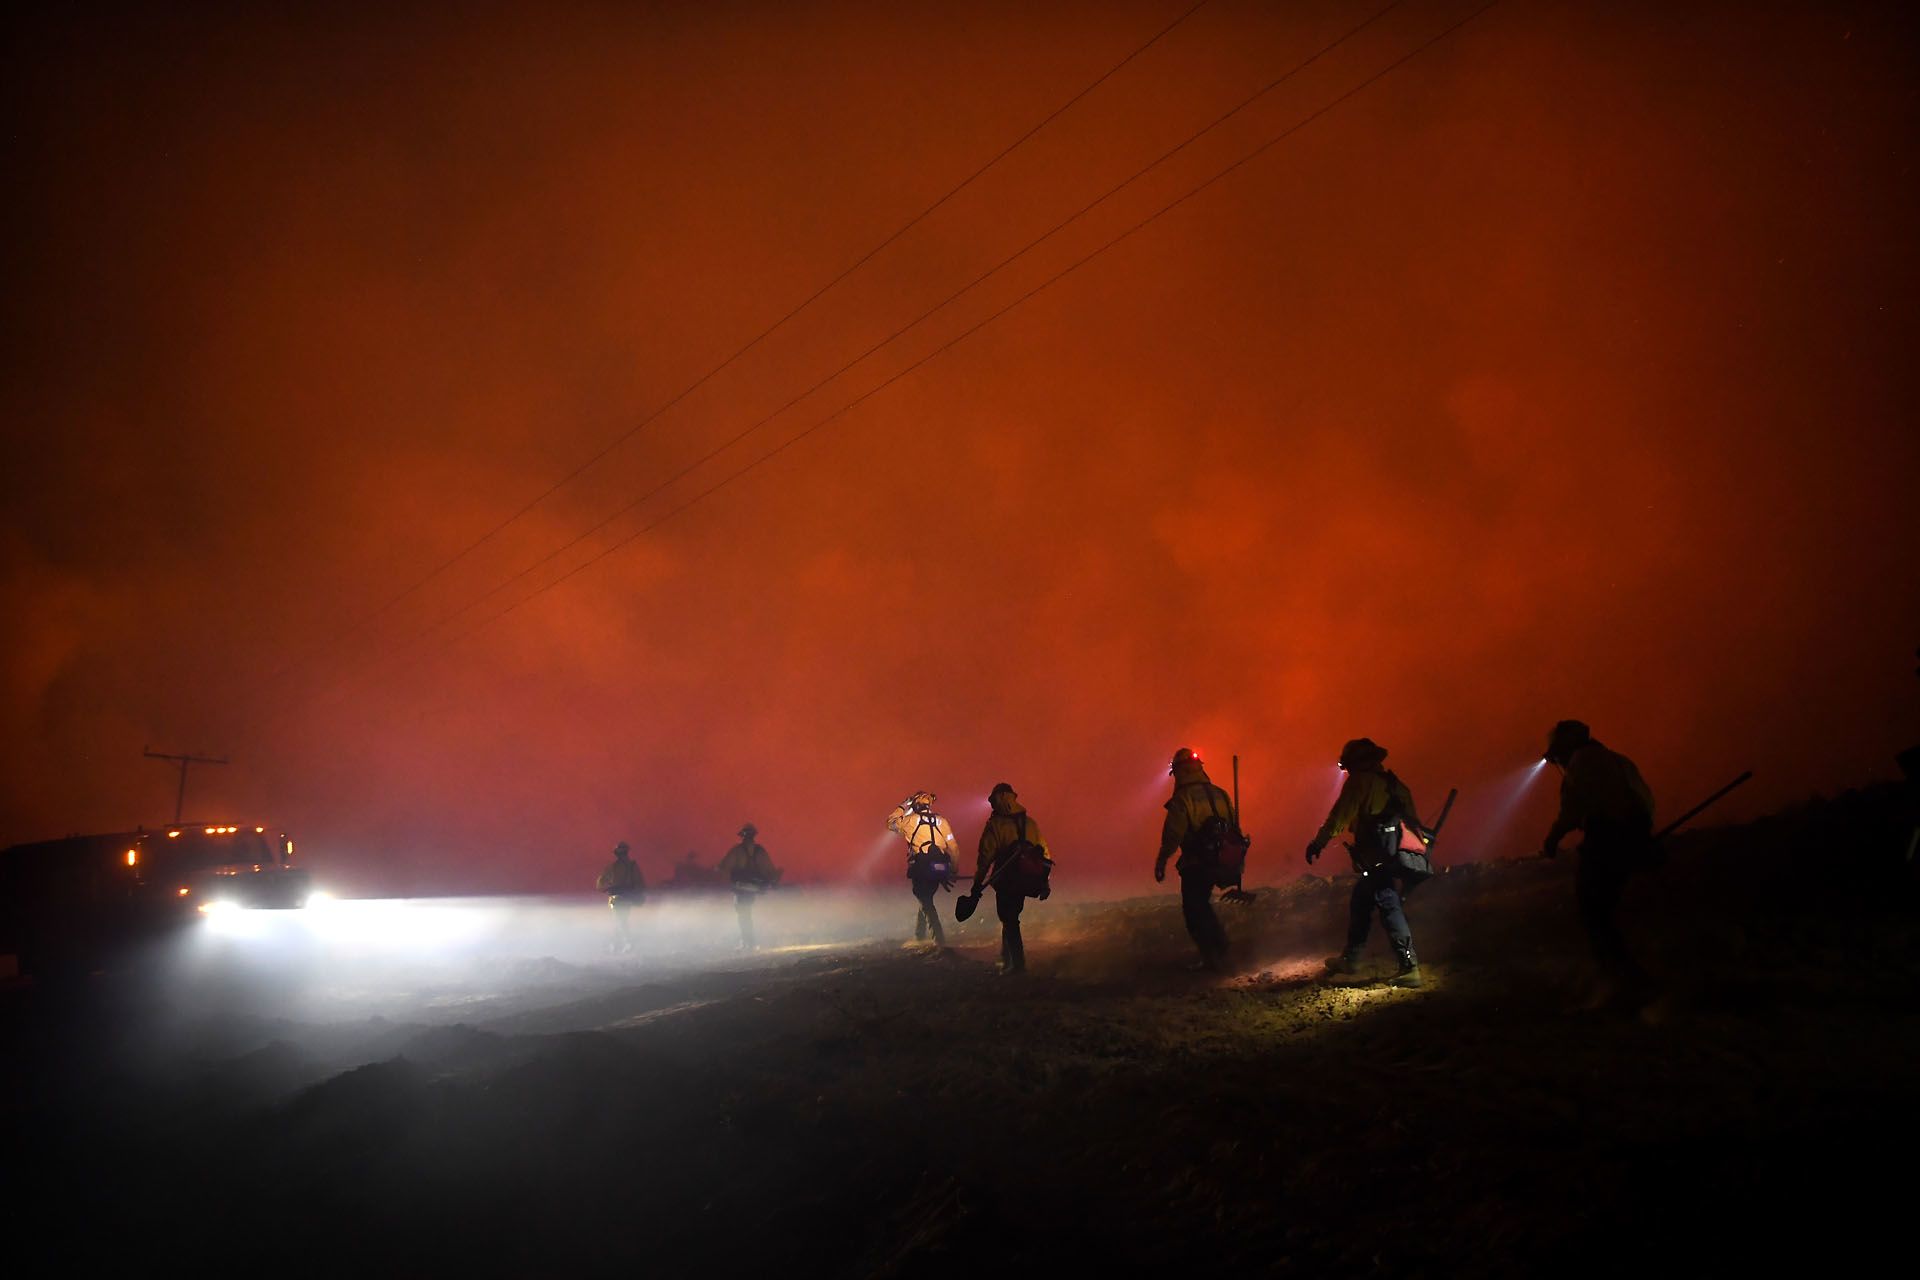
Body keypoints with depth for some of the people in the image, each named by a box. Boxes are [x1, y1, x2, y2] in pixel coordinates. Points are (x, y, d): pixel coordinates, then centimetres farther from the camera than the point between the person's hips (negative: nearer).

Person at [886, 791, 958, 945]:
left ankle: (939, 938, -9)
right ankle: (920, 933, 35)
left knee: (926, 902, 2)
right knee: (926, 898, 25)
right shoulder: (941, 821, 8)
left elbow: (890, 822, 18)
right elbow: (953, 847, 5)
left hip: (920, 867, -4)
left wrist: (903, 806, 24)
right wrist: (954, 869, 14)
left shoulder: (910, 820, -1)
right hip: (939, 868, 4)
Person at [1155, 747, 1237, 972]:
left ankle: (1213, 958, 5)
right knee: (1201, 906, 24)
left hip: (1195, 866, -7)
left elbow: (1172, 836, -18)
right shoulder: (1220, 795, 7)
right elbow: (1234, 829, 13)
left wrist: (1161, 862, -7)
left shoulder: (1182, 799, -15)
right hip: (1219, 863, 7)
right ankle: (1220, 946, 24)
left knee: (1194, 911, 5)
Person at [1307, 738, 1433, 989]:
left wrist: (1317, 844, -7)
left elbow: (1340, 816, -9)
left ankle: (1409, 967, -13)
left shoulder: (1359, 782, -2)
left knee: (1389, 907, -9)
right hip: (1396, 857, 9)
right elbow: (1412, 818, 19)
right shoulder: (1393, 784, 21)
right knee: (1360, 903, 16)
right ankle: (1350, 959, 24)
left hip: (1378, 859, -8)